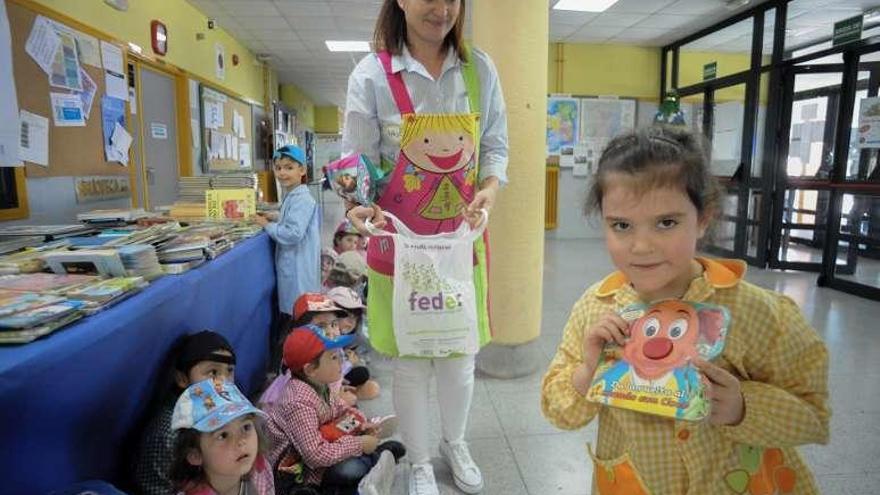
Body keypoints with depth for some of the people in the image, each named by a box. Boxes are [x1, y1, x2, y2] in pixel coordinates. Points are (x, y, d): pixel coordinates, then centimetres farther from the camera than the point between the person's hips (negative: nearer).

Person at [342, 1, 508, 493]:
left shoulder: (480, 69, 3)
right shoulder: (372, 73, -6)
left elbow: (495, 146, 6)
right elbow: (358, 159, -5)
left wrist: (490, 188, -14)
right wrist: (361, 203, -25)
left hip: (462, 236, 3)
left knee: (460, 355, 15)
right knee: (411, 360, 10)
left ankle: (455, 442, 45)